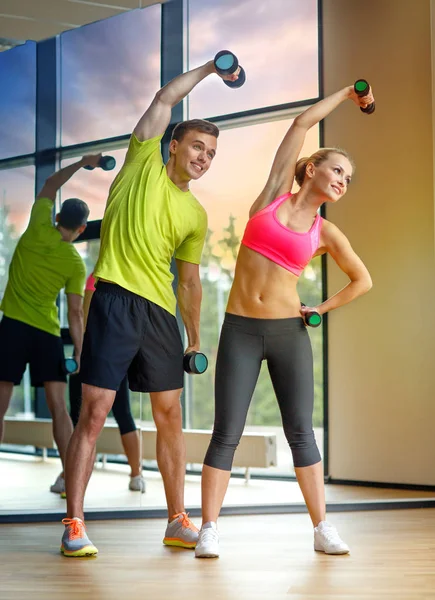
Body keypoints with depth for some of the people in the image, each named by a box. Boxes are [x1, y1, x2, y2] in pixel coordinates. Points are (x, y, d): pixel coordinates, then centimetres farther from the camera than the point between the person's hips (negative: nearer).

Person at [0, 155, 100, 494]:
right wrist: (80, 352, -1)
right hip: (48, 333, 1)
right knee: (58, 406, 3)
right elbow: (75, 312, -4)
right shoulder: (75, 263, -1)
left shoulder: (38, 228, -1)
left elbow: (50, 186, 15)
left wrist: (82, 163, 24)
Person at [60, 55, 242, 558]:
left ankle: (177, 521, 17)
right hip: (116, 299, -5)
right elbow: (165, 98, 2)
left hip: (162, 311, 6)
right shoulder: (145, 162, 6)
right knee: (94, 413, -8)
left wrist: (195, 339, 17)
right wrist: (209, 68, 11)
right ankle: (74, 526, -4)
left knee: (170, 417, 8)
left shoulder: (196, 215, 16)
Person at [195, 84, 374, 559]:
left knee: (300, 431, 2)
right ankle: (209, 529, 0)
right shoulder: (275, 194, 3)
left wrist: (322, 309, 8)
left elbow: (363, 280, 18)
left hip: (288, 333, 1)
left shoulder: (326, 233, 6)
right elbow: (302, 123, 4)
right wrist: (344, 94, 13)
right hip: (239, 332, -1)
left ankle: (322, 528, 9)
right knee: (226, 434, -3)